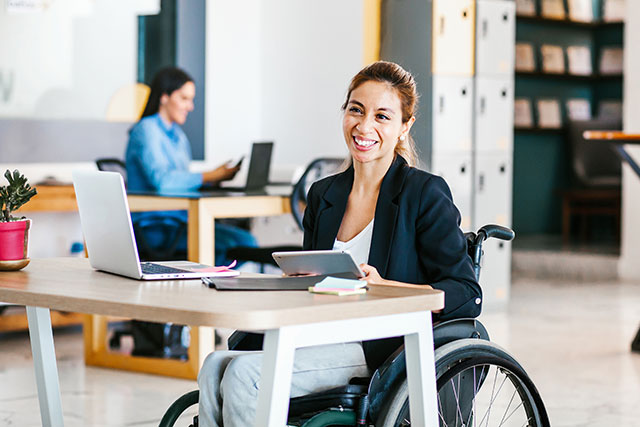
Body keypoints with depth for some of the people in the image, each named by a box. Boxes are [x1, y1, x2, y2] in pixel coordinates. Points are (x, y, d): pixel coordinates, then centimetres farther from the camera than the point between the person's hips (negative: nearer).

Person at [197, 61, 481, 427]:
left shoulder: (425, 194, -3)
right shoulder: (324, 195, 15)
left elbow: (468, 297, -8)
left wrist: (382, 286, -21)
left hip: (384, 348, -6)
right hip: (324, 335, 6)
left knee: (244, 373, -25)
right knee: (216, 367, -21)